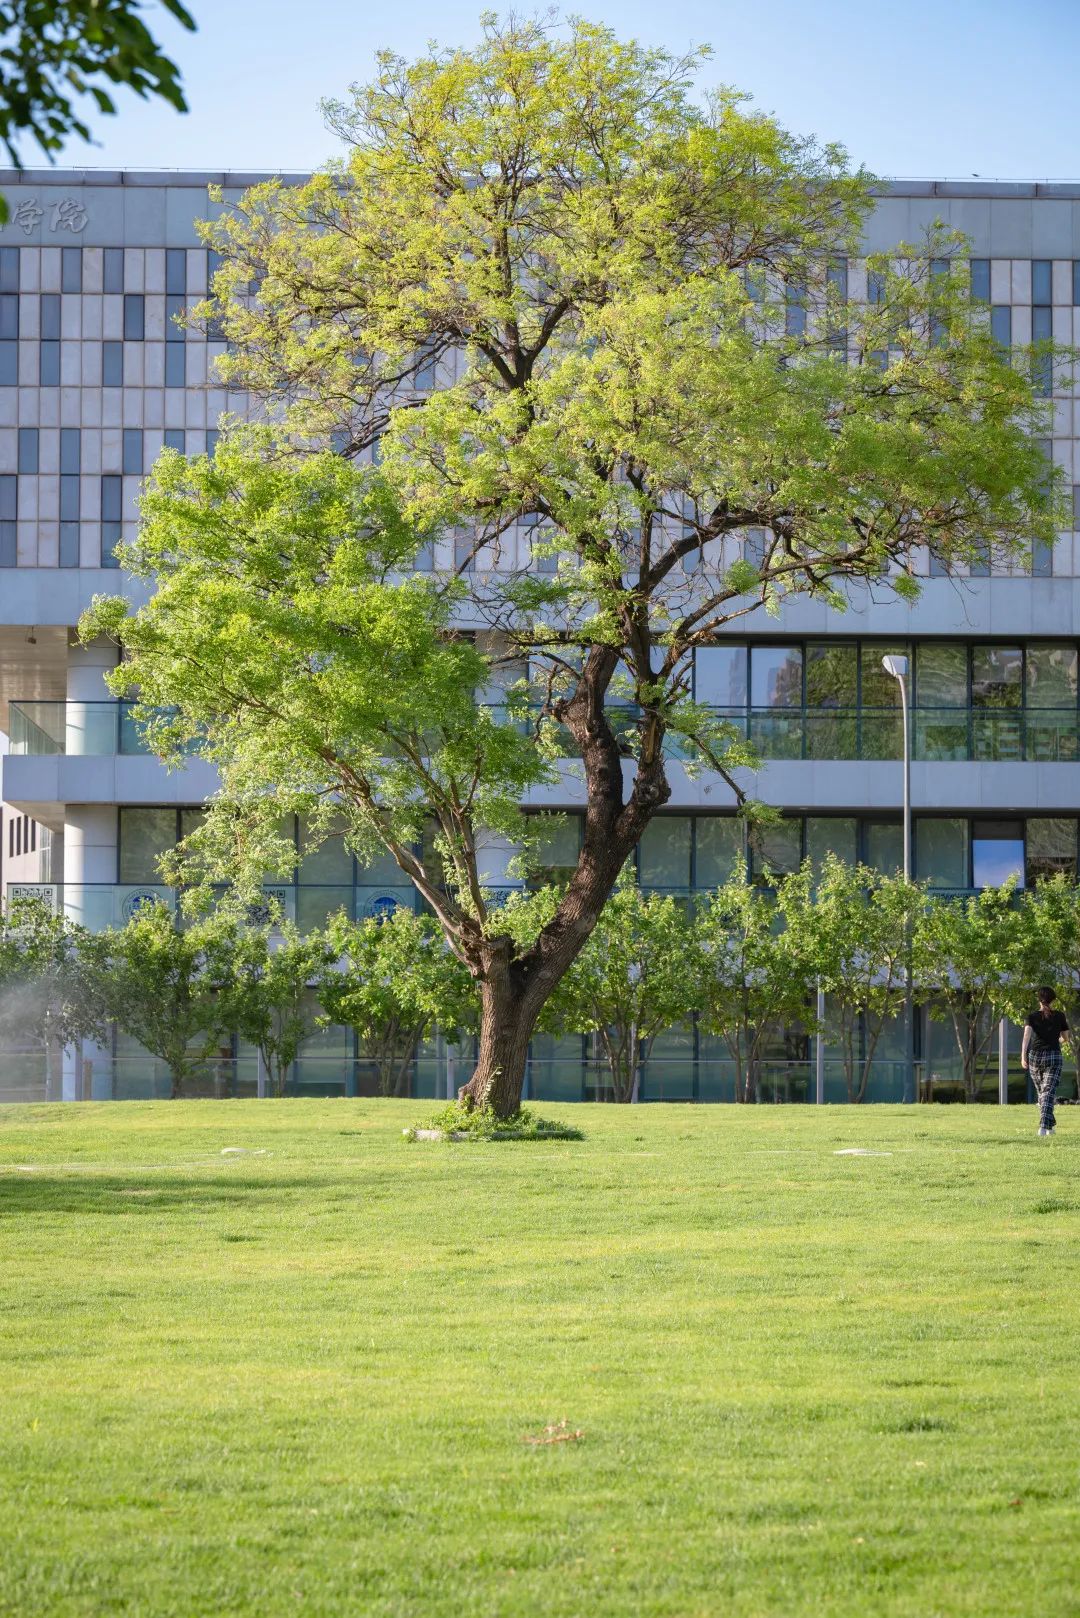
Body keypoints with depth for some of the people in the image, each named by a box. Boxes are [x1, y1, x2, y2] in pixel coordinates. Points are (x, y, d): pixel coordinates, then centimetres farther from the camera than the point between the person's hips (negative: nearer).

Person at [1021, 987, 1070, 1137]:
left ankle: (1050, 1125, 30)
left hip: (1035, 1057, 2)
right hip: (1053, 1057, -2)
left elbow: (1027, 1034, -15)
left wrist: (1023, 1055, -22)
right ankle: (1044, 1126, -23)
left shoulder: (1032, 1017, 1)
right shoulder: (1059, 1016, 1)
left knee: (1042, 1092, 20)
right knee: (1048, 1093, -7)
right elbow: (1066, 1038, 10)